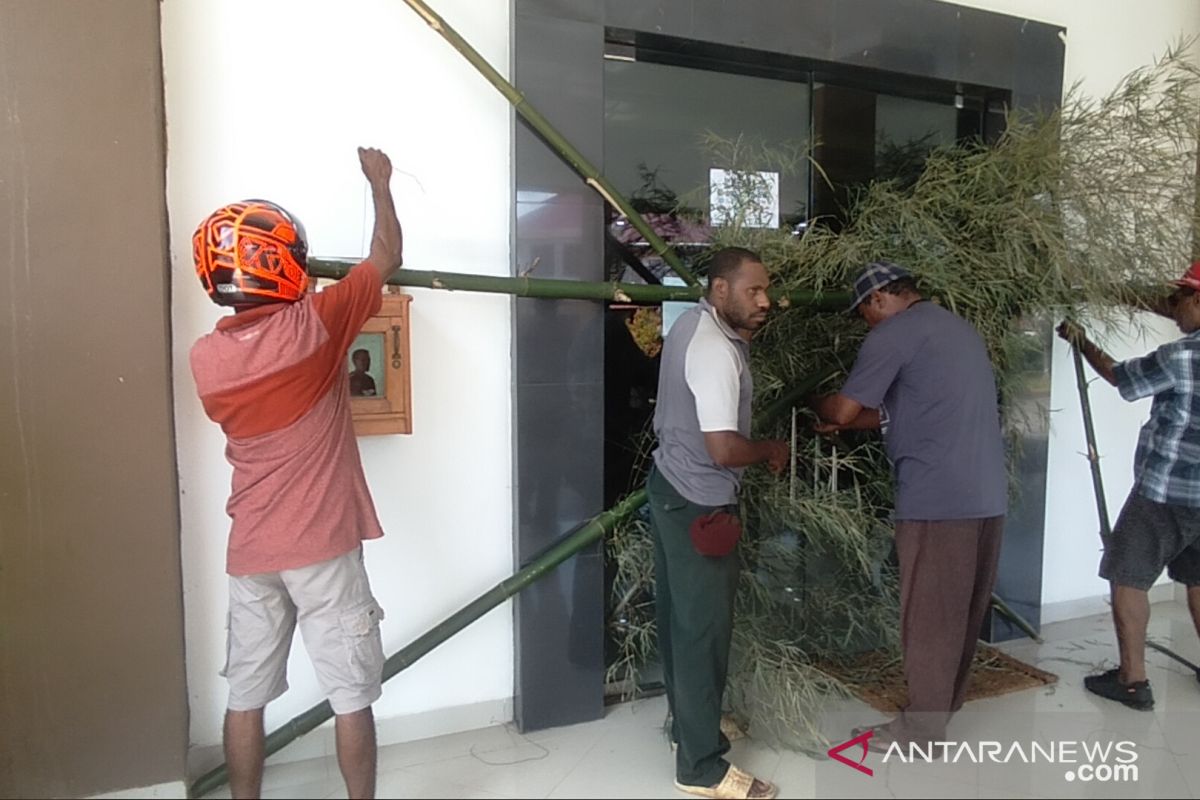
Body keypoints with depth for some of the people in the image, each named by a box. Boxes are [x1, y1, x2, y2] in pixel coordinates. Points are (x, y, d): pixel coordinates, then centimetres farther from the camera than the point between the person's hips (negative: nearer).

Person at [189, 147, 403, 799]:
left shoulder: (205, 357, 0)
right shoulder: (312, 325, -13)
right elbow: (387, 257, -1)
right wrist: (379, 182, 15)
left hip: (250, 551, 5)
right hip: (323, 547, -4)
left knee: (245, 694, 17)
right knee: (351, 695, 7)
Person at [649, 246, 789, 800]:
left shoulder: (693, 322, 8)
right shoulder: (715, 349, -24)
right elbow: (723, 449, -29)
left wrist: (744, 337, 12)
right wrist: (771, 450, -8)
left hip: (671, 486, 10)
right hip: (698, 504, -10)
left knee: (679, 615, 20)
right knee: (704, 627, 0)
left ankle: (687, 720, 38)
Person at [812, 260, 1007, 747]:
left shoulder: (895, 333, -7)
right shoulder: (961, 329, 21)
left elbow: (844, 408, -8)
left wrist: (820, 406, 14)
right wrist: (847, 425, 23)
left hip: (938, 497, -9)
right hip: (986, 494, 9)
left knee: (929, 616, 3)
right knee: (962, 610, 18)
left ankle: (922, 728, 15)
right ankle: (944, 705, 32)